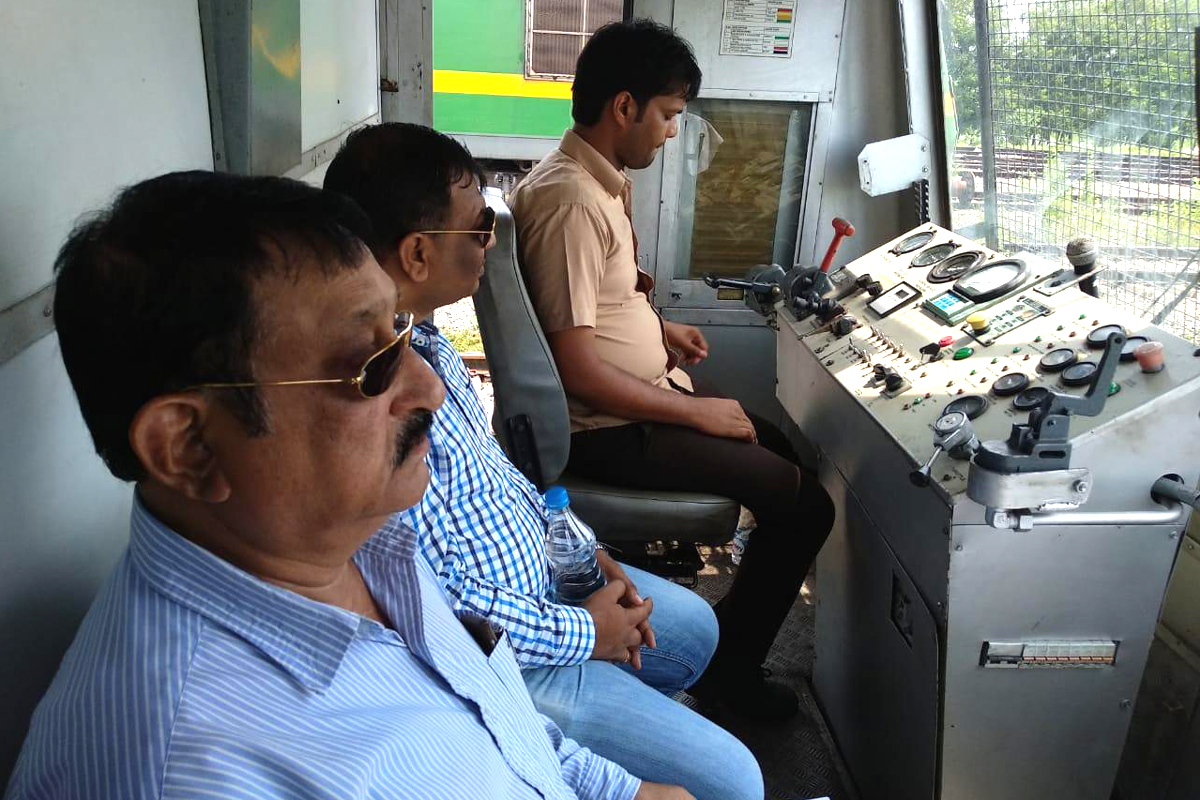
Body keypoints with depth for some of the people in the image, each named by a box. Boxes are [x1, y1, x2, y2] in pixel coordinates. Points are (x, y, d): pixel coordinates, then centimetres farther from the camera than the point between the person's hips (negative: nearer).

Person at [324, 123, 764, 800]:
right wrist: (582, 633, -15)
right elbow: (440, 599, -30)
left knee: (694, 628, 26)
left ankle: (647, 722, 48)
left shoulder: (418, 334, -2)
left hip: (534, 570, 10)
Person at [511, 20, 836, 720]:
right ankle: (729, 665, 12)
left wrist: (658, 329, 11)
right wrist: (697, 413, -19)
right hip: (610, 428, -11)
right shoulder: (571, 201, -26)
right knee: (805, 503, -9)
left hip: (646, 387, 11)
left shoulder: (603, 180, 7)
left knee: (784, 450, 19)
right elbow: (576, 369, -28)